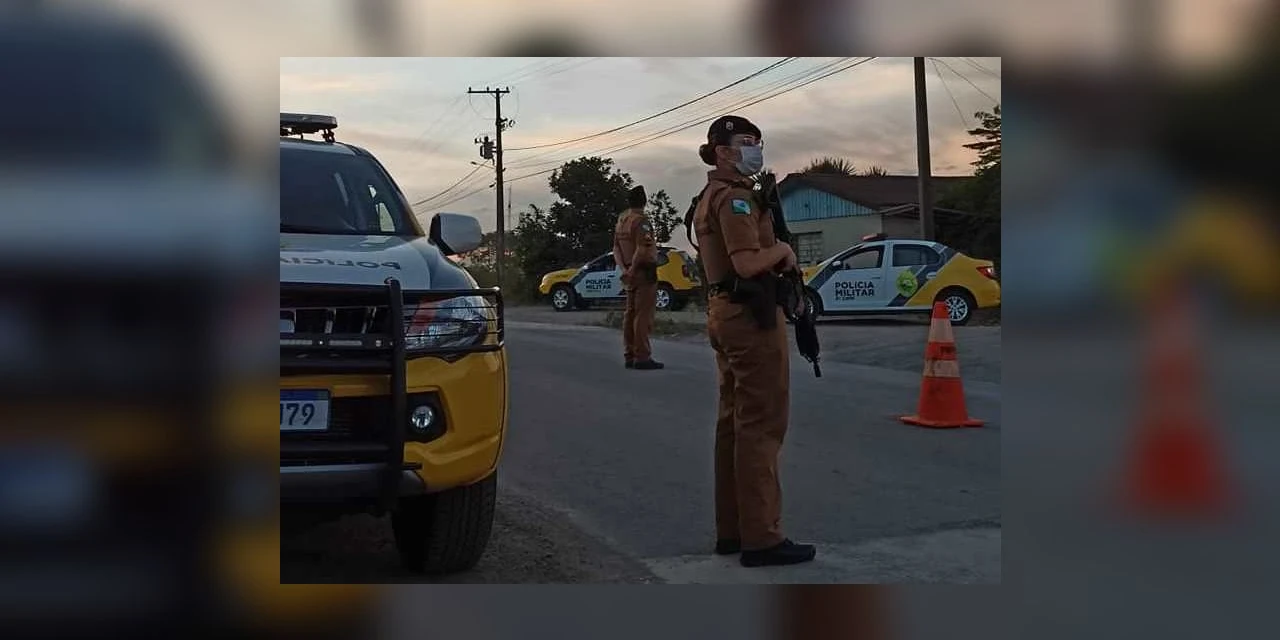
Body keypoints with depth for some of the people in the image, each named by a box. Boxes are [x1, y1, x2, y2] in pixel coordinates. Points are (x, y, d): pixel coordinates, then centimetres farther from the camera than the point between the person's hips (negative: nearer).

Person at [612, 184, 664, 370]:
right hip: (644, 273, -9)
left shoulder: (621, 220, 12)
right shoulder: (640, 221, -15)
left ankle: (629, 356, 17)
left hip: (630, 274, 9)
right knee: (643, 315, -8)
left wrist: (625, 270, 6)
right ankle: (642, 357, -9)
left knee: (630, 314, 13)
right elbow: (643, 250, -25)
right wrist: (632, 270, -14)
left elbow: (616, 249, 14)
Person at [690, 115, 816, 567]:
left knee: (734, 423, 13)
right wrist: (783, 249, -7)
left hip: (724, 312, 11)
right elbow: (748, 263, -24)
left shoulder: (710, 197, 19)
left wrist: (778, 258, 9)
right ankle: (761, 538, -5)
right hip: (752, 315, -11)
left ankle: (731, 529, 19)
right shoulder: (735, 197, -13)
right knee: (761, 426, -8)